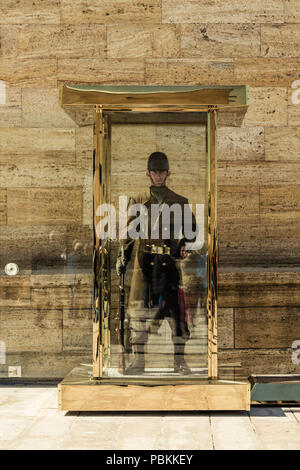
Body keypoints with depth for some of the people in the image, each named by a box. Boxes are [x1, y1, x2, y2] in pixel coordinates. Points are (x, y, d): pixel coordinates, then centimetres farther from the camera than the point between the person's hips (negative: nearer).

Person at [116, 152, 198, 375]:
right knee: (139, 307, -1)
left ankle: (180, 361, 4)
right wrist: (123, 257, 2)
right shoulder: (137, 202, 13)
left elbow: (191, 229, 13)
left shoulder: (179, 202, 10)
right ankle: (139, 360, 7)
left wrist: (184, 245, -6)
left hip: (169, 260, -1)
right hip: (144, 260, 1)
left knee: (175, 308, -4)